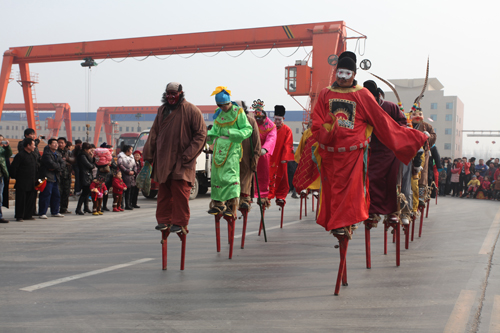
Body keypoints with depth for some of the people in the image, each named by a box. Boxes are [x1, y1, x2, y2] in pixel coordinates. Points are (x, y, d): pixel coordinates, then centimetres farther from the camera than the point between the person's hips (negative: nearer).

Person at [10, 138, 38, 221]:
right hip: (22, 183, -7)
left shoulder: (33, 155, 15)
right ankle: (19, 216, 3)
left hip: (31, 183, 7)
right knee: (21, 200, -3)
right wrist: (15, 177, -6)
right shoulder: (20, 155, -9)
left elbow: (36, 167, 23)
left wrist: (35, 179, 15)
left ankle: (28, 215, 19)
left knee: (31, 199, 9)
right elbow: (13, 168, -10)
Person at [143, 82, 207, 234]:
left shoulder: (191, 111, -5)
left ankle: (179, 222, 2)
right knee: (163, 191, 8)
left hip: (181, 160, -5)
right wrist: (148, 155, 12)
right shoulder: (162, 110, 14)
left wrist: (188, 155, -12)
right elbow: (154, 134, 18)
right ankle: (164, 220, 16)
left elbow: (201, 134, -6)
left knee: (180, 191, -6)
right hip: (163, 159, 5)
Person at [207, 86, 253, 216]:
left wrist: (232, 133, -20)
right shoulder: (218, 113, 14)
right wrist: (209, 136, -1)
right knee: (217, 175, 9)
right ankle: (218, 203, 21)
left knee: (230, 174, -15)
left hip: (232, 148, -6)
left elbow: (248, 129, -5)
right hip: (219, 147, 6)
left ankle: (232, 207, -16)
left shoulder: (238, 112, -3)